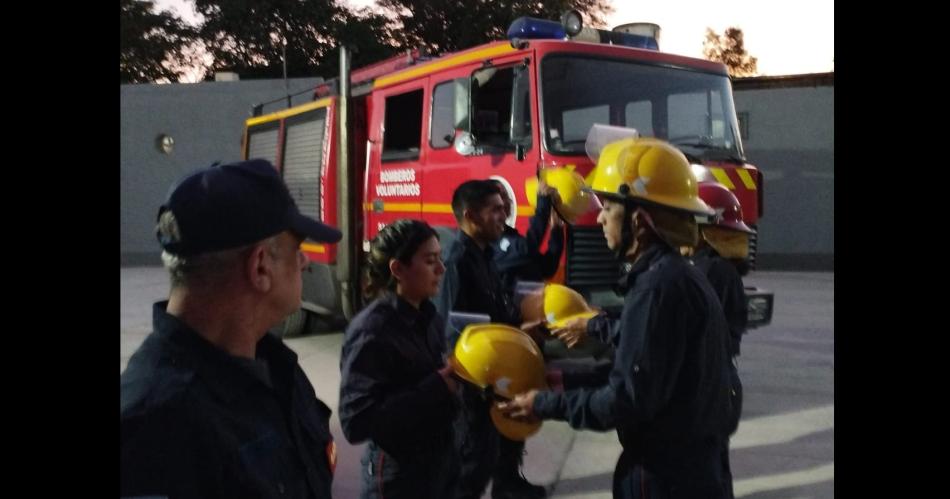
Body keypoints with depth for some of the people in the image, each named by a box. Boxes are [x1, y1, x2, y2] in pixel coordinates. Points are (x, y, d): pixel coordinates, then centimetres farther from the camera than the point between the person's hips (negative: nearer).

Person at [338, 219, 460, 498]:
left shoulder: (428, 315, 1)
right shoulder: (371, 331, -21)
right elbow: (357, 423, -27)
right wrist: (437, 388, -26)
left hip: (440, 462, 7)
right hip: (398, 476, -7)